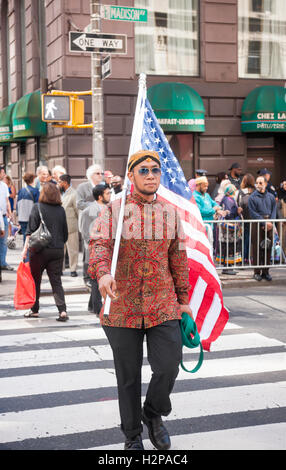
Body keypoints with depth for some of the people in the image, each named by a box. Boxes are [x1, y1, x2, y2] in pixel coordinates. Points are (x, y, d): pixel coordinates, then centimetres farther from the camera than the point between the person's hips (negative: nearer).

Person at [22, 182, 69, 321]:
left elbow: (31, 230, -10)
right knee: (56, 282, 5)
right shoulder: (61, 210, 5)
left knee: (35, 280, 11)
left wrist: (25, 248, -8)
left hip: (39, 250, -3)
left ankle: (34, 310, 18)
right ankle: (62, 311, -7)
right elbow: (65, 233, 11)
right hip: (58, 251, 3)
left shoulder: (38, 207, -6)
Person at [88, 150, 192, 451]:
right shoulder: (114, 210, -1)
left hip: (163, 307, 2)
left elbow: (178, 257, 13)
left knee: (168, 367, -6)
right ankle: (132, 436, 28)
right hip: (122, 306, -2)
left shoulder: (169, 211, 8)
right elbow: (100, 244, -16)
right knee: (128, 375, 8)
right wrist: (103, 272, -37)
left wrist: (183, 299, 13)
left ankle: (153, 414, 27)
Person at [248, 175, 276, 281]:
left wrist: (271, 223, -7)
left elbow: (274, 210, 9)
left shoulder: (271, 197, 10)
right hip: (257, 224, -3)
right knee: (257, 249, -4)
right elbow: (253, 213, -7)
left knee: (268, 249, 5)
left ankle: (265, 272, 13)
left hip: (269, 225, 4)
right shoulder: (252, 197, -2)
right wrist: (264, 223, -13)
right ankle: (257, 272, 3)